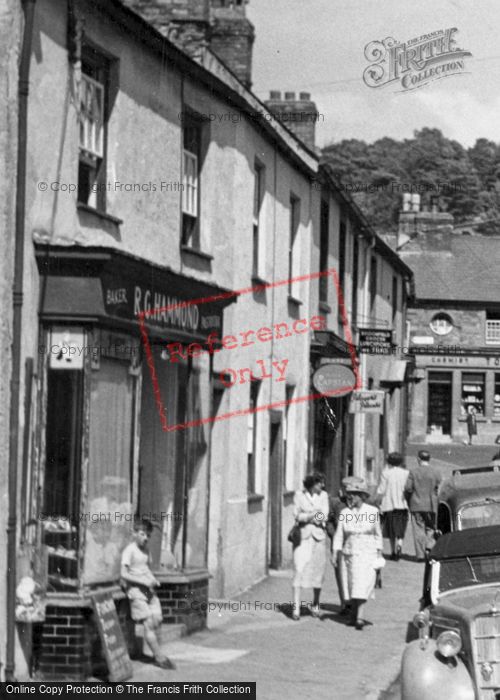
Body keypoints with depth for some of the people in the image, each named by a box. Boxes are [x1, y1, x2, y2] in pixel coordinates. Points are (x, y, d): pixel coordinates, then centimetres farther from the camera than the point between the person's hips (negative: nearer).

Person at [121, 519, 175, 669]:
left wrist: (153, 579, 7)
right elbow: (124, 574, -16)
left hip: (148, 588, 8)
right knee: (148, 623, -13)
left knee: (157, 620, -4)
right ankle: (160, 657, -11)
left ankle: (157, 655, 4)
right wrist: (143, 581, -19)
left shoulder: (145, 550, 15)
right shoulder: (129, 550, -10)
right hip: (135, 589, -8)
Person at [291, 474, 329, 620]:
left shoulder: (323, 495, 3)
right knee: (299, 570, -10)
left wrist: (306, 516, -15)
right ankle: (296, 608, -11)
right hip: (302, 536, -2)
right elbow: (297, 515, -6)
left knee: (318, 572, 4)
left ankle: (315, 605, 21)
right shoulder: (299, 495, 1)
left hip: (318, 536, 2)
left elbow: (324, 516, -5)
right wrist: (314, 515, -18)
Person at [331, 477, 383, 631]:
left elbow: (378, 534, 5)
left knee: (363, 584, -12)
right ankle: (354, 615, 21)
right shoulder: (345, 513, 0)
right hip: (350, 553, 3)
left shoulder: (372, 511, -3)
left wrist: (379, 554, 4)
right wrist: (335, 553, -5)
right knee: (352, 585, 7)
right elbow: (339, 535, 2)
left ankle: (359, 617, -18)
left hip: (368, 553, -3)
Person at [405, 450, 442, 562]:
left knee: (418, 529, 3)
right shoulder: (435, 472, -2)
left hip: (417, 505, -1)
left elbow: (408, 488, -8)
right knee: (430, 528, 13)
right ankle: (429, 547, -7)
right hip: (431, 505, 1)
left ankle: (421, 554, 0)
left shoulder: (413, 472, -4)